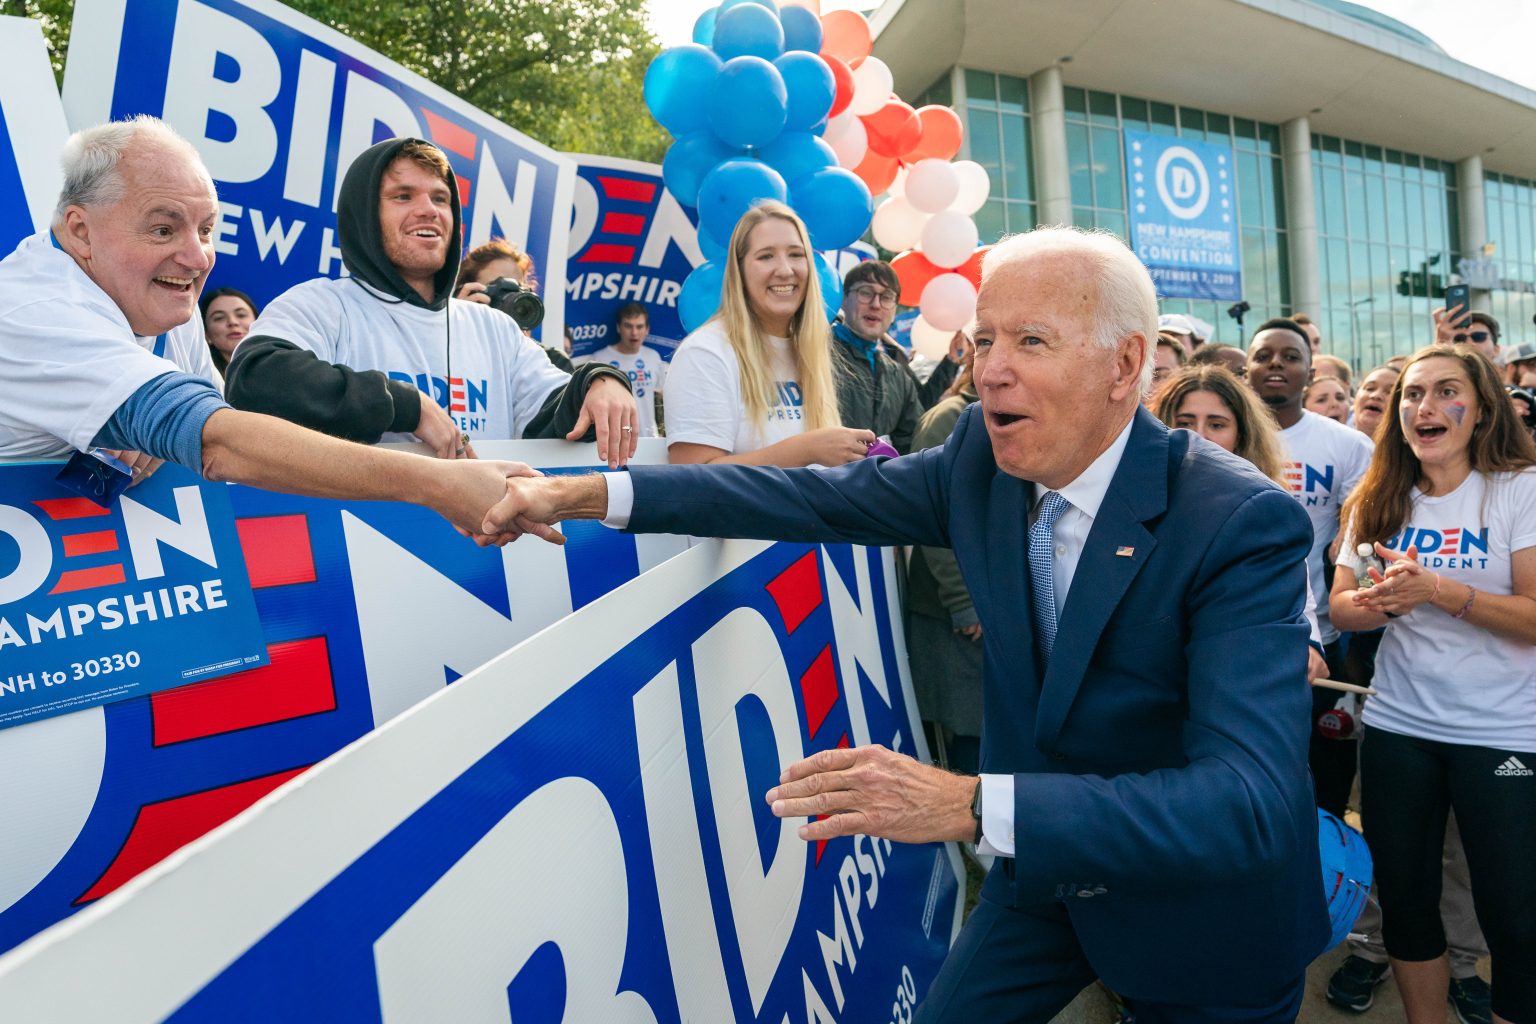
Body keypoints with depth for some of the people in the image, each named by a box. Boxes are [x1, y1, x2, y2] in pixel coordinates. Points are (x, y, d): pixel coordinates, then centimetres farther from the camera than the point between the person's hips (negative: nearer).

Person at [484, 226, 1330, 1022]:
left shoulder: (1244, 525, -28)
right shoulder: (982, 456, -12)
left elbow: (1249, 801, -36)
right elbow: (823, 496, -6)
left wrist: (969, 805, -46)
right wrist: (589, 492, -13)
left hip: (1197, 901, -3)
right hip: (1042, 873, 4)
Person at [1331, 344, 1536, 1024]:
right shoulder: (1377, 502, 6)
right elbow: (1341, 606, 2)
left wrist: (1437, 590, -25)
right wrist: (1381, 603, -18)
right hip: (1397, 728, 4)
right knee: (1404, 897, 13)